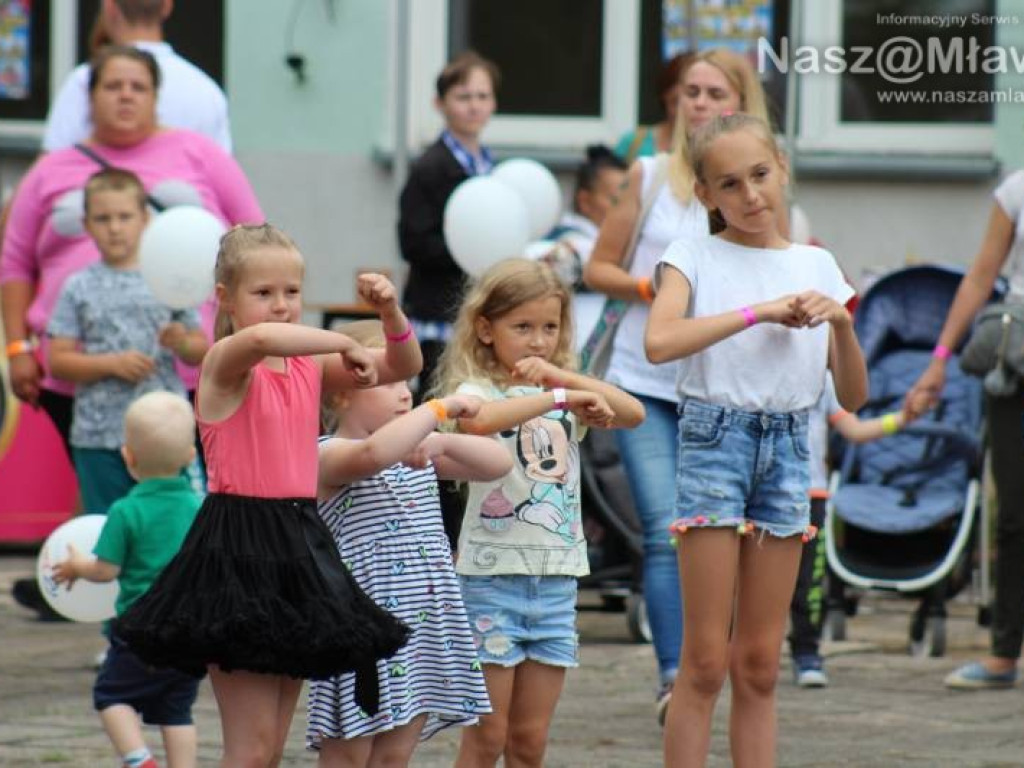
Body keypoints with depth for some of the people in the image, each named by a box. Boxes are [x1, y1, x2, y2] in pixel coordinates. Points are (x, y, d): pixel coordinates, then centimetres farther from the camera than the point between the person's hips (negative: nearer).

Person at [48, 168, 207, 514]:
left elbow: (201, 351, 10)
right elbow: (58, 361, 1)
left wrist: (182, 343, -13)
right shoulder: (79, 288, 4)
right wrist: (112, 363, -12)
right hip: (99, 435, 0)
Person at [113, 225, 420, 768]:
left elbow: (403, 366, 12)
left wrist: (388, 310, -6)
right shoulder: (226, 362, -10)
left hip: (299, 546, 7)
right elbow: (259, 339, -34)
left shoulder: (309, 368, 9)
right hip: (239, 545, -7)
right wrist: (344, 344, -23)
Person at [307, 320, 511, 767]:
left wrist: (443, 442, -8)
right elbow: (374, 453, -34)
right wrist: (440, 409, -25)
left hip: (422, 626, 7)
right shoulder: (331, 456, -10)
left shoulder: (419, 452, 14)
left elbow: (498, 464, 10)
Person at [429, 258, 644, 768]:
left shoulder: (561, 393, 12)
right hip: (493, 576, -5)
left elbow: (633, 414, -4)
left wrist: (561, 376, -13)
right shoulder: (478, 389, -5)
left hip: (556, 579, 5)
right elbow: (477, 420, -31)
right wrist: (558, 398, -28)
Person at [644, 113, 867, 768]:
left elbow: (854, 396, 9)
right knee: (706, 662, -5)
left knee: (759, 664, 7)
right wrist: (761, 311, -21)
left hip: (789, 450, 4)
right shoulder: (695, 257, -1)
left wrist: (842, 323, -8)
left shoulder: (817, 267, 10)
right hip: (715, 441, -4)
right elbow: (659, 341, -22)